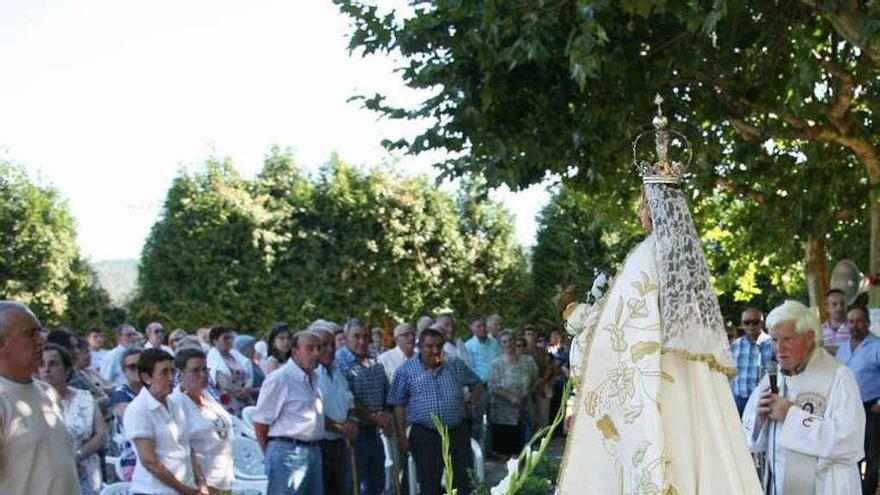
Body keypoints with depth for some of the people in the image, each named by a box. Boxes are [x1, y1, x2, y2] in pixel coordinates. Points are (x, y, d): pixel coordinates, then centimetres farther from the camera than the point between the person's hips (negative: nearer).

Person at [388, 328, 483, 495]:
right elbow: (399, 405, 1)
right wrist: (402, 436, -2)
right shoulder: (406, 371, -3)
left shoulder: (456, 365, 4)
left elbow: (477, 384, 20)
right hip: (424, 436, -2)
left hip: (457, 432, 2)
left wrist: (470, 404, 6)